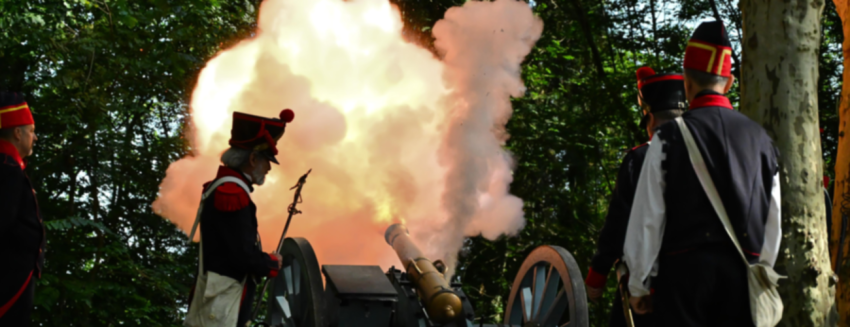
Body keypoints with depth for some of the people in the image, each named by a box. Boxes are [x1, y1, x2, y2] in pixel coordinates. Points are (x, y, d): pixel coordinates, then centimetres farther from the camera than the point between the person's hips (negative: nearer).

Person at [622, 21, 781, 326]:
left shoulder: (669, 137, -4)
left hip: (685, 270, -3)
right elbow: (774, 220, 11)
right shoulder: (760, 138, 8)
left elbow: (648, 218, -4)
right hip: (742, 273, 3)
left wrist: (638, 284, 4)